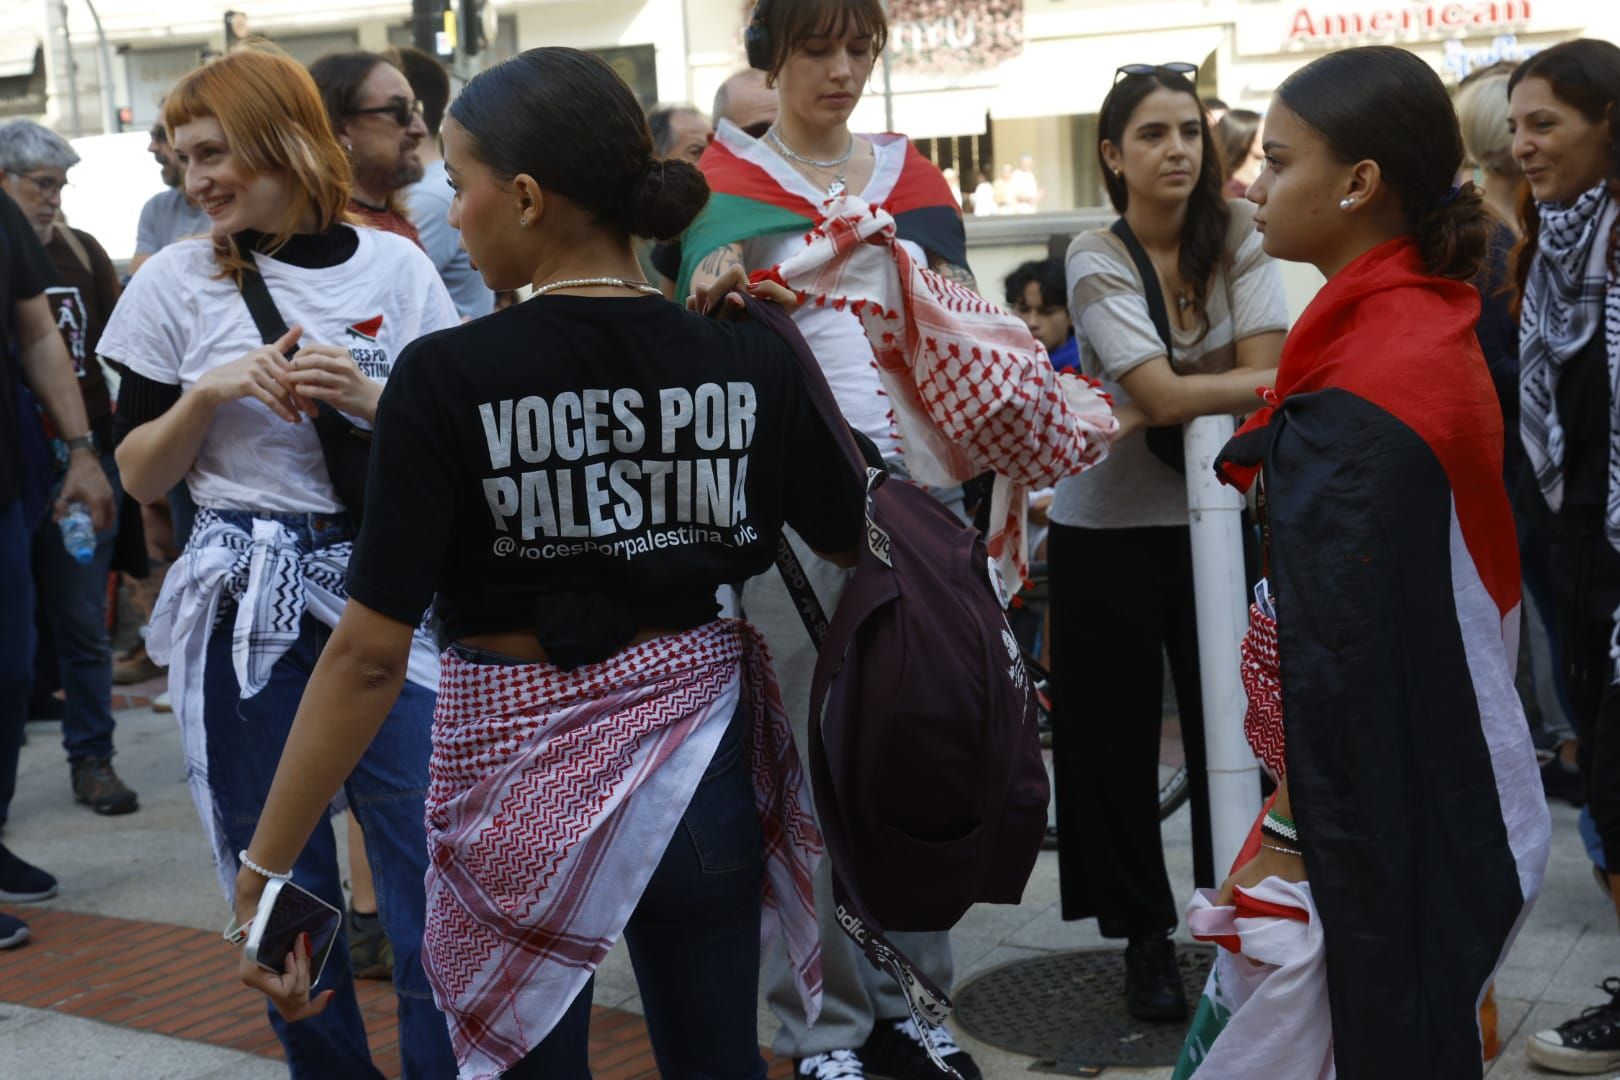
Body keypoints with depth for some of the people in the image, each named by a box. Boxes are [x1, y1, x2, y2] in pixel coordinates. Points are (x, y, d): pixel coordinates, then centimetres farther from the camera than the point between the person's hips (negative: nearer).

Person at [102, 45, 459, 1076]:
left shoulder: (395, 268, 3)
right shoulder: (177, 283, 3)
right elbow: (141, 478, 5)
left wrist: (369, 399, -11)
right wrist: (209, 391, -11)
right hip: (245, 609, 0)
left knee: (432, 875, -2)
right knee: (284, 889, 8)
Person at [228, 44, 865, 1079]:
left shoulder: (447, 376, -16)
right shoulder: (754, 360, -7)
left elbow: (369, 654, -17)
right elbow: (856, 541, 5)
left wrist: (265, 871, -10)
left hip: (521, 769, -3)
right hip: (702, 755, 3)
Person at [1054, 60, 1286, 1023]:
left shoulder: (1237, 236, -1)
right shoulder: (1098, 260, -11)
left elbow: (1264, 375, -9)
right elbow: (1160, 398, -21)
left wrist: (1193, 406, -20)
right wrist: (1267, 382, -16)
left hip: (1216, 517, 3)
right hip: (1108, 526, -2)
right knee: (1118, 737, 4)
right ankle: (1146, 936, 20)